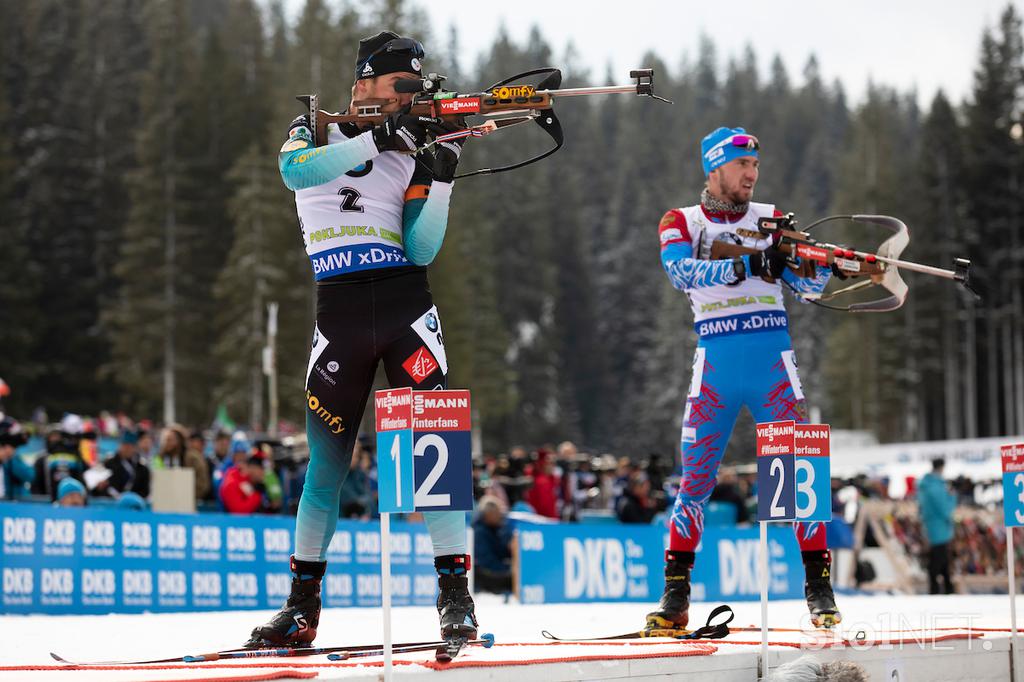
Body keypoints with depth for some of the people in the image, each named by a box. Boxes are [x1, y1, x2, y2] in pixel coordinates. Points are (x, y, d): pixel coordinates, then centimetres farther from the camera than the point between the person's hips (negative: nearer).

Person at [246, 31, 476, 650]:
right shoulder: (314, 130, 9)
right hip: (339, 313, -1)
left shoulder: (412, 154, 12)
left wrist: (440, 179, -8)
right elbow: (295, 169, -17)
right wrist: (380, 138, -19)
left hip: (406, 305, 1)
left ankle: (456, 597, -9)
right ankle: (303, 604, 13)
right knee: (327, 463, 2)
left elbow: (420, 252, 2)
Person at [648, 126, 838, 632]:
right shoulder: (681, 223, 6)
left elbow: (807, 285, 8)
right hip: (716, 362, -1)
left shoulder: (769, 220, 12)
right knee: (696, 477, -2)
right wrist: (748, 265, -25)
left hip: (773, 361, 1)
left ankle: (818, 586, 2)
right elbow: (681, 271, -14)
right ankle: (676, 595, 4)